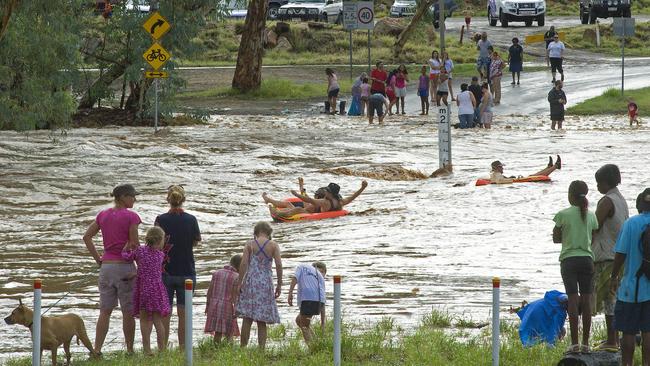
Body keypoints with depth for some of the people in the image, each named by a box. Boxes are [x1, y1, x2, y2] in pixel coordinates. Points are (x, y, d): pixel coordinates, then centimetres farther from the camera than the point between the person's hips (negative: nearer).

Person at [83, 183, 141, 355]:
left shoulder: (103, 215, 7)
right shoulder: (131, 217, -10)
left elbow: (87, 236, 7)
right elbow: (134, 244, -11)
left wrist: (97, 258, 10)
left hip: (106, 266, 5)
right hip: (125, 266, -5)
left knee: (105, 311, 7)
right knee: (128, 312, 5)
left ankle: (97, 349, 0)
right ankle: (129, 351, 9)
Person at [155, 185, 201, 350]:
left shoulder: (161, 220, -8)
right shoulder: (191, 220, -6)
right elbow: (196, 242, 5)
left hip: (165, 272, -1)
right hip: (187, 272, 1)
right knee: (183, 313, 7)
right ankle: (182, 347, 8)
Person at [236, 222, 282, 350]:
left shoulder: (250, 245, 2)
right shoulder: (273, 245, 2)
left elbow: (243, 264, -6)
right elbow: (279, 265, -6)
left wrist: (240, 283, -3)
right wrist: (279, 285, 0)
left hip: (250, 281, 0)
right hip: (266, 282, 0)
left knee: (247, 319, 2)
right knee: (262, 321, 6)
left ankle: (243, 347, -2)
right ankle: (261, 347, 0)